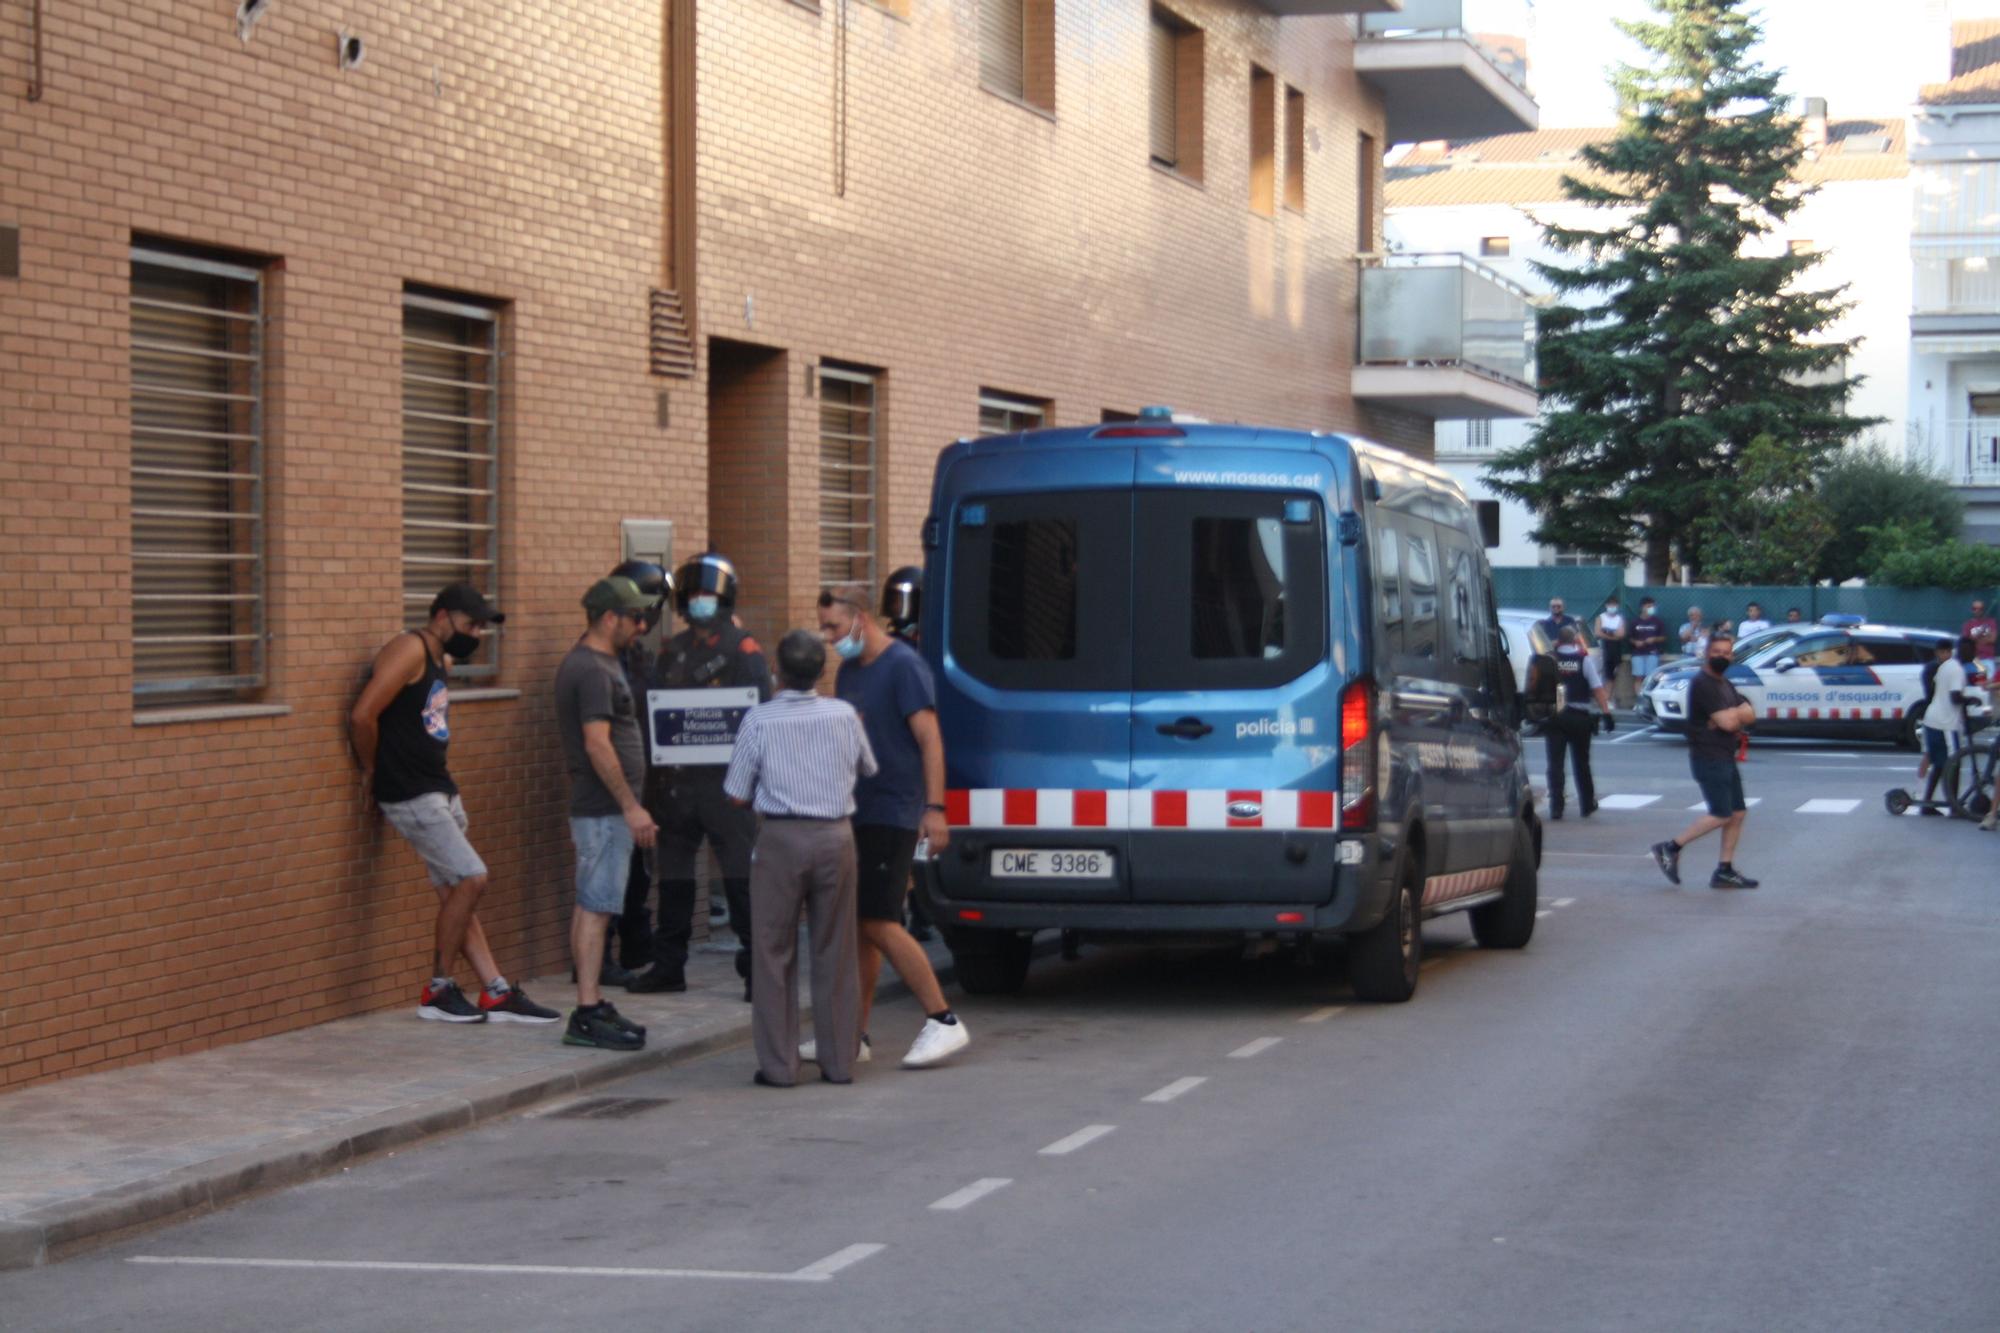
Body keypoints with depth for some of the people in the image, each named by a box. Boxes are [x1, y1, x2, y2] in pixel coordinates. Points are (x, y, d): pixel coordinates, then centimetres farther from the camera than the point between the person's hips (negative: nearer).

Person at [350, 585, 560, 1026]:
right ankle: (437, 992, -1)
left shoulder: (442, 660, 17)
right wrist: (372, 770, -8)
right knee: (471, 877, -12)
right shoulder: (410, 650, -13)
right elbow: (362, 716, -21)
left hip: (439, 790, 10)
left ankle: (497, 994, 10)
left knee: (456, 892, 9)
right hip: (409, 794, -10)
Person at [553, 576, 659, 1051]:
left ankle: (592, 1006, 16)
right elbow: (597, 744, -23)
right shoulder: (594, 670, -17)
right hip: (604, 809, -10)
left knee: (590, 907, 12)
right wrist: (631, 806, -21)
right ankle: (587, 1015, -9)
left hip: (597, 809, 10)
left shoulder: (594, 663, 16)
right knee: (595, 908, -9)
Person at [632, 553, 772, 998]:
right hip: (678, 780, 6)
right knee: (673, 877, 12)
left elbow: (761, 713, -9)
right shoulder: (672, 652, 15)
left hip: (726, 781, -6)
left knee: (741, 878, -4)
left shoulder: (743, 650, -2)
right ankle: (668, 965, 21)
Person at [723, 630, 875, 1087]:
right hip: (836, 836, 3)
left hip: (782, 840, -2)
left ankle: (779, 1064, 4)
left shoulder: (759, 720, -8)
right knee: (835, 952, 10)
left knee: (774, 954, 5)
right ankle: (839, 1061, 13)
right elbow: (868, 770, 18)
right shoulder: (844, 715, 1)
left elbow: (737, 794, -3)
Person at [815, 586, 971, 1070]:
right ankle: (853, 1035, 12)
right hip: (855, 813, 8)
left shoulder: (903, 665, -10)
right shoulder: (848, 672, 16)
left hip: (892, 813, -8)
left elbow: (929, 739, -15)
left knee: (880, 924, -12)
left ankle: (943, 1022, -6)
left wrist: (934, 808, -22)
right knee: (858, 923, 8)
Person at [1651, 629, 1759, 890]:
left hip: (1725, 758, 10)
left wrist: (1732, 715, -11)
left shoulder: (1724, 683, 17)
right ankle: (1670, 849, -3)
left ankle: (1725, 871, 12)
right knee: (1721, 815, -11)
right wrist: (1737, 715, 0)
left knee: (1738, 813, 8)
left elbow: (1750, 714, 9)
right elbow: (1727, 723, -22)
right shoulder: (1703, 684, -15)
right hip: (1708, 758, -10)